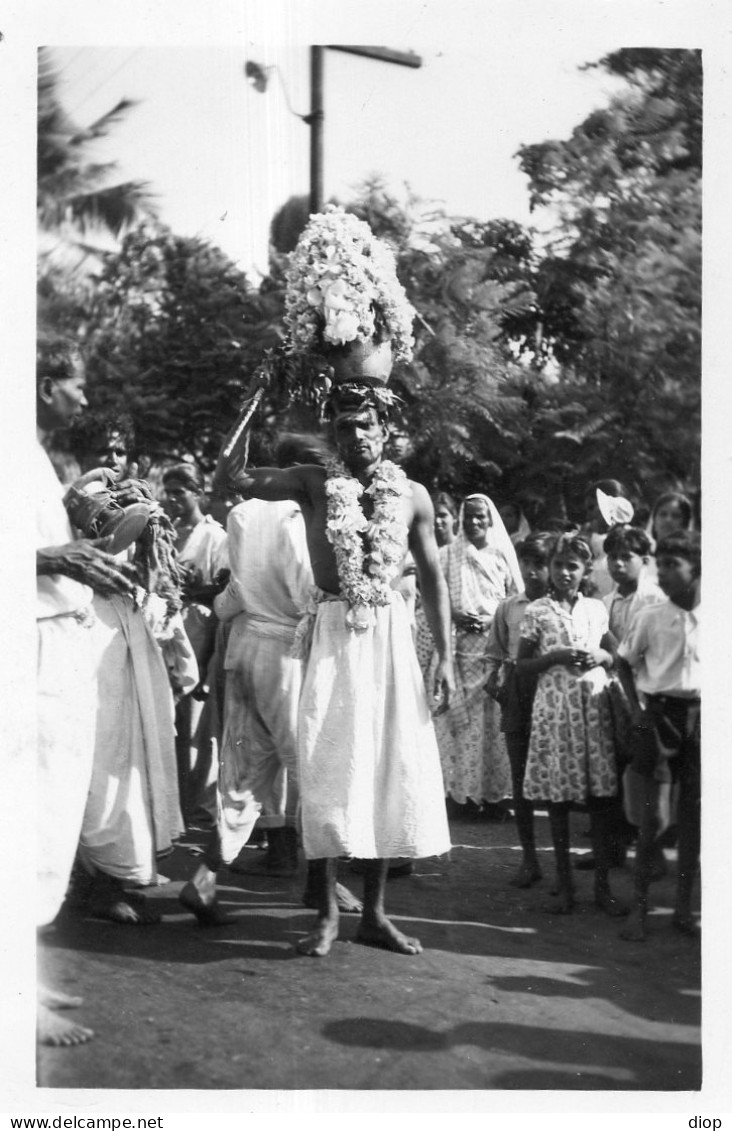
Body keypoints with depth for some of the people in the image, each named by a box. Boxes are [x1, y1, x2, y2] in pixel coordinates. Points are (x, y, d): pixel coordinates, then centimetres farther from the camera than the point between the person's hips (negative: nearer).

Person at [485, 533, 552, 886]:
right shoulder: (508, 607, 10)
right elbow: (495, 653, 15)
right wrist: (493, 678, -2)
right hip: (516, 692, 4)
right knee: (520, 776, 7)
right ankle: (528, 857, 18)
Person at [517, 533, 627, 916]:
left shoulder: (597, 609, 10)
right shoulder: (537, 611, 1)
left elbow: (615, 654, 18)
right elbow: (521, 664, 1)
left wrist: (600, 657, -3)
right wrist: (557, 656, -13)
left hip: (594, 703, 2)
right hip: (555, 706, -2)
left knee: (600, 798, 3)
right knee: (558, 797, 3)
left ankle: (602, 885, 11)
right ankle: (564, 884, 13)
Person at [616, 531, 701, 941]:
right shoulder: (651, 617, -2)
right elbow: (625, 662, 10)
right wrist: (637, 706, 1)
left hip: (701, 716, 1)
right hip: (661, 714, -1)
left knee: (693, 815, 7)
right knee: (654, 816, -3)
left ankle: (684, 907, 19)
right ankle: (640, 906, 9)